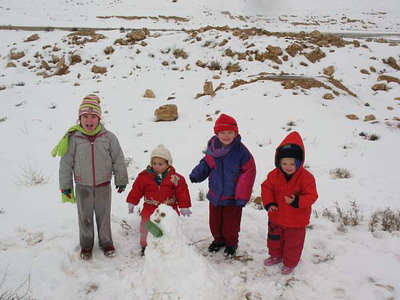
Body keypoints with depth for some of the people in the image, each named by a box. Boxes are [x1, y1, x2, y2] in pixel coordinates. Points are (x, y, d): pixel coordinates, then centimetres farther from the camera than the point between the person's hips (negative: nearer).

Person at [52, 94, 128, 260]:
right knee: (85, 217, 14)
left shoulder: (108, 137, -11)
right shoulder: (73, 138, -11)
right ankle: (86, 245, 33)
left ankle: (106, 242, 33)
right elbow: (66, 163, -4)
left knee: (104, 215, 14)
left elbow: (118, 160, -2)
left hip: (103, 185, 0)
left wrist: (121, 181, 3)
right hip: (83, 186, 0)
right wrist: (65, 185, 0)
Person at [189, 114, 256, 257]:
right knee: (214, 222, 20)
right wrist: (197, 174, -12)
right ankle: (218, 240, 46)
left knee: (230, 224, 13)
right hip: (215, 195, 4)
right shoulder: (212, 149, -7)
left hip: (232, 197, -4)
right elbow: (206, 164, 9)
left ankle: (231, 243, 38)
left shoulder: (241, 151, -20)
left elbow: (247, 174, -16)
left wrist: (242, 197, -17)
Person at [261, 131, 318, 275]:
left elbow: (311, 196, -20)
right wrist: (269, 203, -17)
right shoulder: (274, 174, -12)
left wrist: (296, 202, -36)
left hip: (296, 220, -4)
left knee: (293, 242, 17)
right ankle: (275, 256, 52)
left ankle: (290, 263, 40)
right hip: (276, 217, 4)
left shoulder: (306, 177, -22)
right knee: (274, 239, 25)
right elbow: (266, 187, -2)